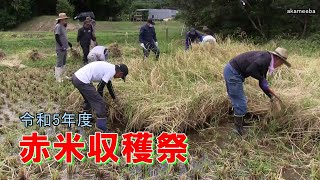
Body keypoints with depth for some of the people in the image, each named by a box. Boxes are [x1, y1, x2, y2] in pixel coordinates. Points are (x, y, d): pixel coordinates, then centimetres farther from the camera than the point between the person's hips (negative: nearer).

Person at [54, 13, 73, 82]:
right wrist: (61, 46, -24)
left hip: (64, 48, 10)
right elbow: (57, 37, -22)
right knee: (59, 63, -4)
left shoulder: (63, 26, 12)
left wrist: (68, 43, 17)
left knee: (64, 63, 19)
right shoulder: (58, 26, -16)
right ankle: (58, 78, 3)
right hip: (60, 49, -10)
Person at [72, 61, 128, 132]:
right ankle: (102, 130, 5)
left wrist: (114, 98, 43)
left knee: (89, 99, 30)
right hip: (82, 81, -10)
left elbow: (109, 84, 32)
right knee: (99, 103, -1)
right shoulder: (111, 71, -10)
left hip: (76, 77, 10)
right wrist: (100, 100, 11)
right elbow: (100, 87, -8)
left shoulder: (109, 67, 19)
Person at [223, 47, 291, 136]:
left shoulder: (266, 62, 16)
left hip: (231, 71, 10)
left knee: (238, 101, 22)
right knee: (241, 103, -2)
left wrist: (271, 96, 21)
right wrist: (261, 78, -9)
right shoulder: (265, 57, -13)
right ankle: (239, 129, 9)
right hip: (233, 73, -10)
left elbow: (262, 82, 22)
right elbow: (249, 70, -24)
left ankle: (240, 122, 37)